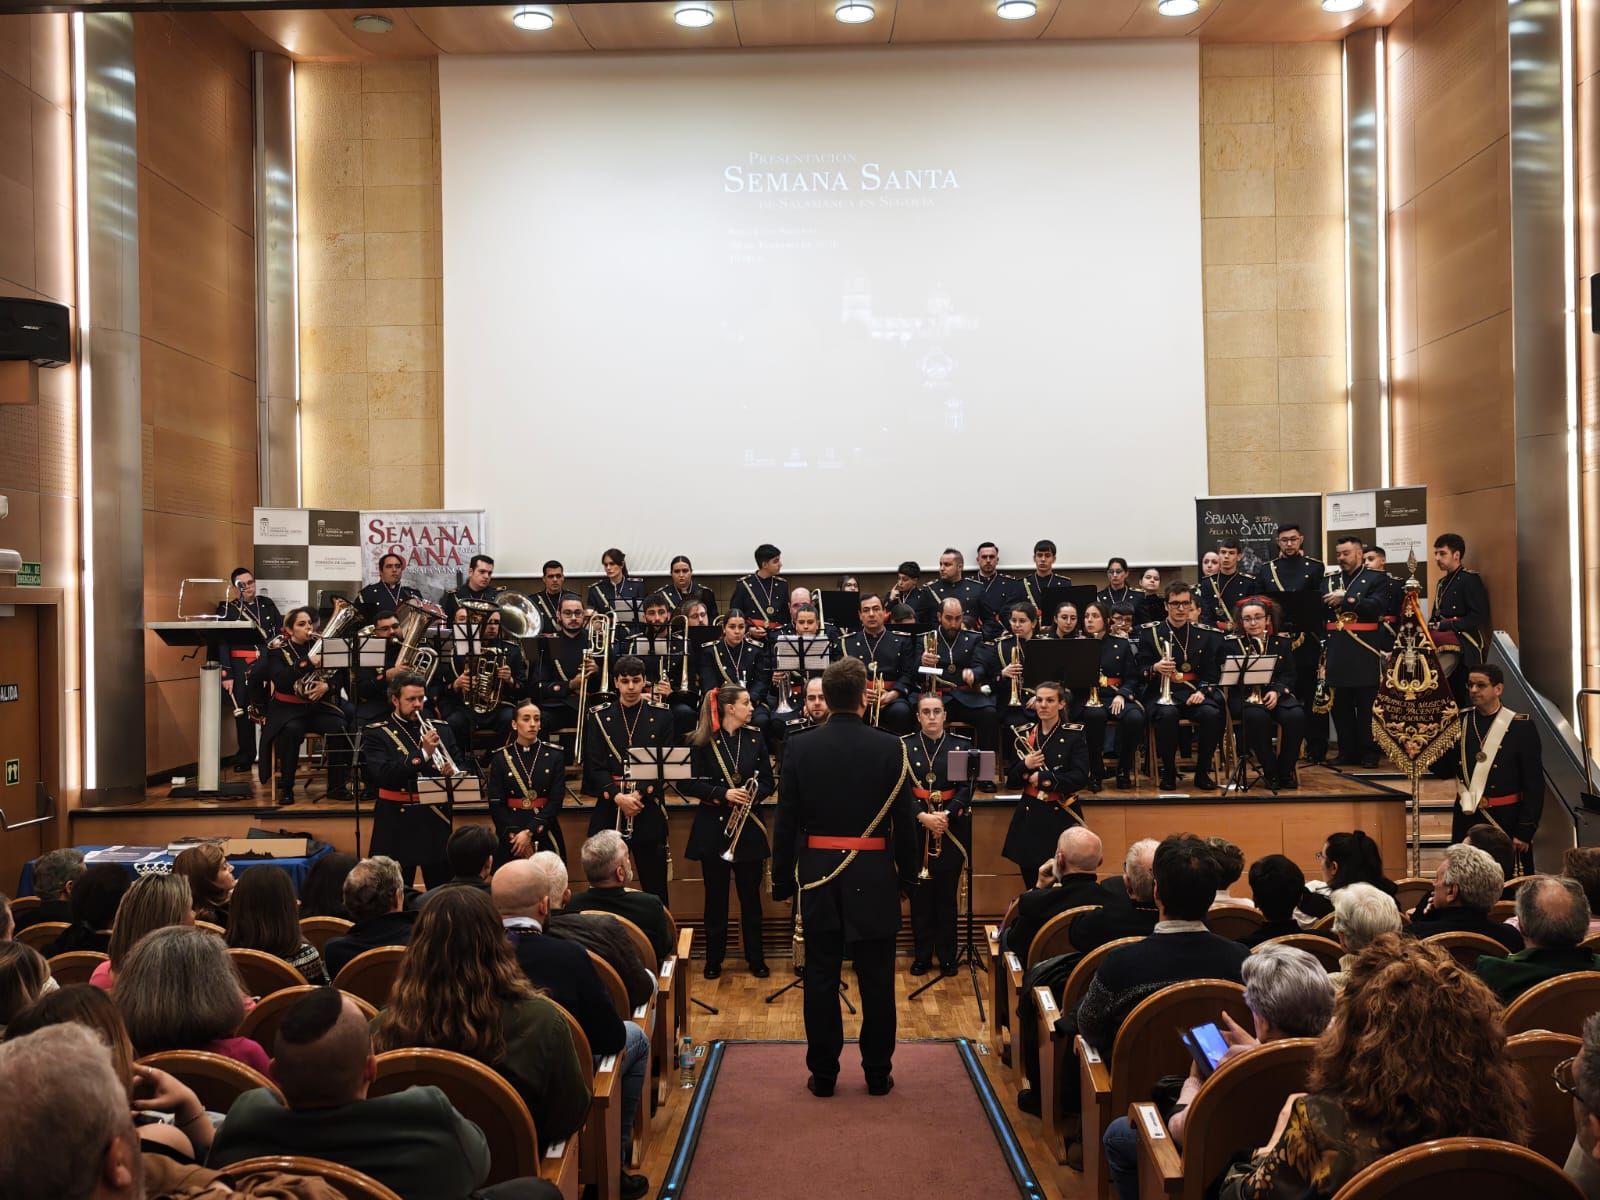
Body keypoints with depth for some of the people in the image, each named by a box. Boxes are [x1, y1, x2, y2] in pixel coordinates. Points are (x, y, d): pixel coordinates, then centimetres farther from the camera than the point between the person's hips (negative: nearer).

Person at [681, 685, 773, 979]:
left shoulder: (754, 739, 4)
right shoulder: (701, 742, -6)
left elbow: (767, 782, 6)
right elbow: (687, 784, -9)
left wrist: (752, 796, -15)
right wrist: (723, 793, -20)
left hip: (748, 828, 2)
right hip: (713, 827, -2)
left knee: (751, 896, 7)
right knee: (716, 897, 7)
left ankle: (756, 958, 19)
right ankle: (714, 959, 20)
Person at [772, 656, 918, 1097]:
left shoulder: (799, 749, -4)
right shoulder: (889, 748, -7)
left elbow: (786, 823, -1)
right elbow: (904, 821, -3)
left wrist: (782, 880, 7)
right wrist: (908, 875, 8)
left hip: (818, 874, 1)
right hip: (873, 876, -1)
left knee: (821, 976, 8)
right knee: (876, 978, 8)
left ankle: (823, 1073, 15)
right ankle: (877, 1073, 16)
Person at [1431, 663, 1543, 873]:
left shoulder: (1521, 726, -6)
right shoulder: (1459, 722, 6)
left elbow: (1534, 784, -6)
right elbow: (1444, 771, 10)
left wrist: (1525, 831, -11)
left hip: (1506, 820, -4)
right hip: (1466, 820, 4)